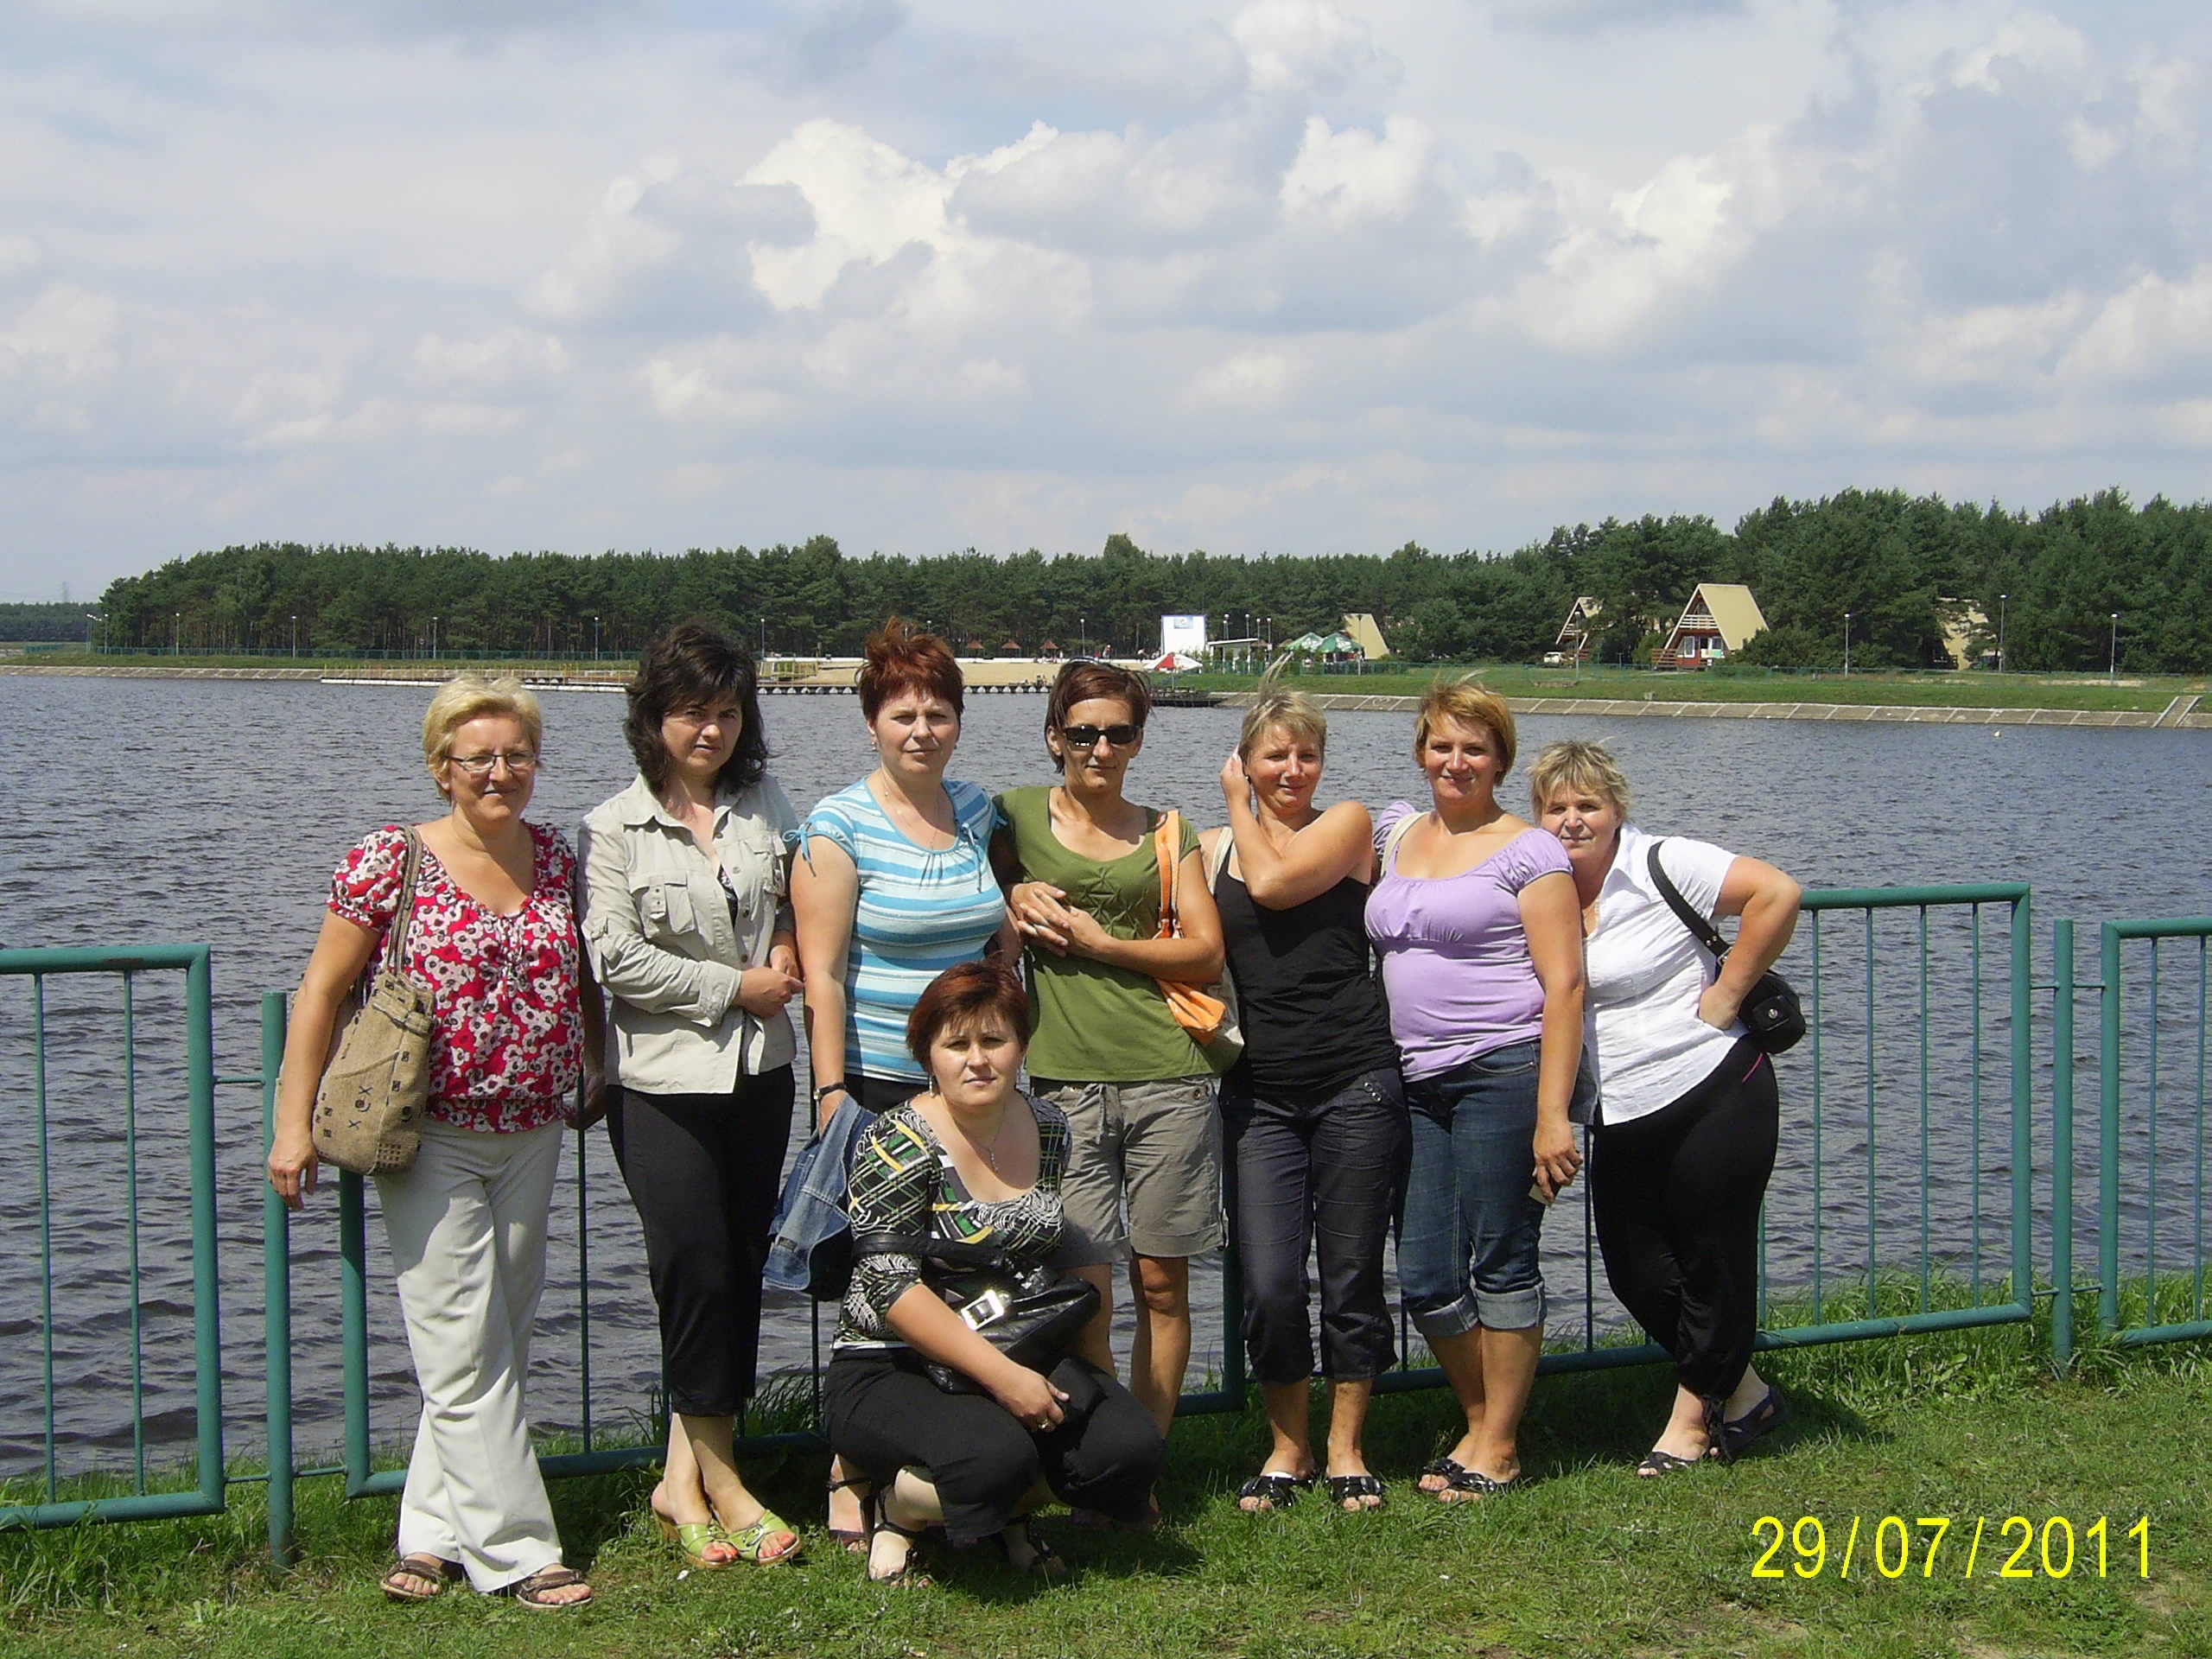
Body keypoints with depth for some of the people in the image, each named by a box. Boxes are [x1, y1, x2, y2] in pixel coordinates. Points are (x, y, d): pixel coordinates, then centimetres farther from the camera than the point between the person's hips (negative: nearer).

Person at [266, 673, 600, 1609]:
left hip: (531, 1136, 5)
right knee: (463, 1352, -5)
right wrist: (294, 1123, -9)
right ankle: (516, 1550, 1)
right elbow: (322, 993, -6)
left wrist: (602, 1077, 16)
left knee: (500, 1340, 9)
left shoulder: (555, 857, 6)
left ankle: (436, 1530, 20)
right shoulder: (392, 860, -8)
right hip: (431, 1136, -5)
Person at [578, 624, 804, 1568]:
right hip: (662, 1078, -5)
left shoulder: (767, 805, 9)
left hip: (759, 1072, 5)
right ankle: (720, 1482, 7)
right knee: (698, 1270, -7)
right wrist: (737, 987, -10)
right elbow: (615, 957, -11)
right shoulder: (617, 828, -4)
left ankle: (685, 1474, 14)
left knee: (742, 1270, 5)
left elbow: (799, 906, 22)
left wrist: (789, 955, 0)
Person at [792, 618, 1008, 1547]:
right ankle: (852, 1480, 11)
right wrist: (831, 1094, -15)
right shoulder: (840, 827, -8)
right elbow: (820, 973, -11)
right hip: (877, 1085, -5)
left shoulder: (977, 813, 9)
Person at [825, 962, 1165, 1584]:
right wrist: (1001, 1376, -27)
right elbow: (892, 1287, -21)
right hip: (891, 1375, -6)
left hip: (1023, 1360, 6)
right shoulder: (900, 1144, -13)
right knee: (995, 1458, -34)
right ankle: (897, 1508, 0)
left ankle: (1010, 1511, 12)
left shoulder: (1048, 1129, 6)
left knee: (1131, 1448, -19)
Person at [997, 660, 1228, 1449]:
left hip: (1169, 1079, 1)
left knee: (1161, 1285, 4)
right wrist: (1017, 896, -3)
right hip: (1066, 1080, -1)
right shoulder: (1017, 816, 9)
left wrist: (1098, 943, -6)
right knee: (1085, 1290, -5)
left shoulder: (1168, 834, 12)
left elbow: (1207, 953, 5)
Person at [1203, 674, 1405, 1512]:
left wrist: (1241, 808, 0)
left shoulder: (1348, 822, 3)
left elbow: (1274, 882, -13)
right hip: (1259, 1089, 2)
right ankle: (1287, 1447, 16)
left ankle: (1345, 1449, 20)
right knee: (1269, 1285, -4)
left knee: (1351, 1276, 4)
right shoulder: (1210, 847, 11)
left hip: (1355, 1081, -2)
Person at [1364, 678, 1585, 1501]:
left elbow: (1563, 985, -9)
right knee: (1424, 1277, 6)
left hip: (1505, 1071, -6)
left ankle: (1500, 1444, 13)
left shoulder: (1528, 852, -4)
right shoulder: (1395, 832, 14)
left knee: (1499, 1262, 0)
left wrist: (1553, 1115, -15)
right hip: (1419, 1083, 6)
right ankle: (1480, 1421, 25)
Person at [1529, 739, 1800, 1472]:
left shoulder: (1661, 866, -13)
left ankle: (1694, 1417, 24)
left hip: (1716, 1096, -7)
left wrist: (1728, 992, -16)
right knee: (1635, 1272, 8)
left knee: (1714, 1265, 4)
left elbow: (1777, 893, -20)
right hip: (1621, 1120, 7)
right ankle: (1742, 1394, 29)